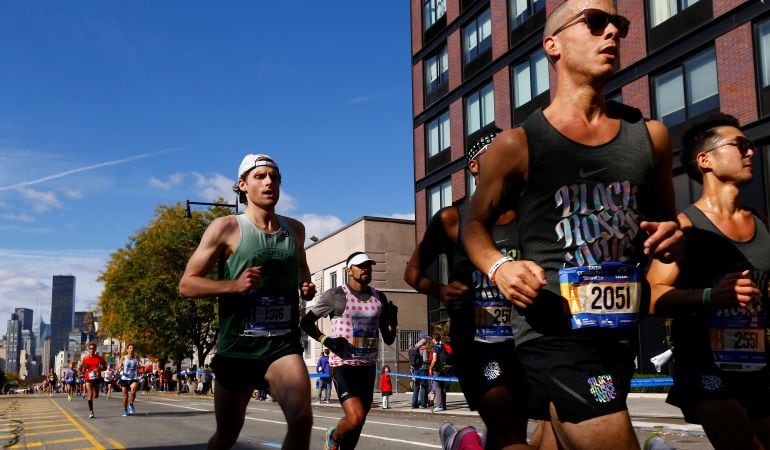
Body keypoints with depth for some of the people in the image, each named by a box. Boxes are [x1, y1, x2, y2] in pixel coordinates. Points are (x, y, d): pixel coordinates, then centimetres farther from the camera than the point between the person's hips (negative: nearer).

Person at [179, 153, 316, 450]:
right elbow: (187, 284, -6)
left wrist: (306, 286, 6)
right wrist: (234, 285, -22)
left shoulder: (295, 230, 8)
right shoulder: (227, 227, -5)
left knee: (301, 419, -22)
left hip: (282, 344, 2)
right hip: (238, 345, -2)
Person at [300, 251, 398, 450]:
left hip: (368, 367, 6)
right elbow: (306, 321, 1)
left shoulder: (379, 298, 9)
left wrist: (392, 321, -8)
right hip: (343, 365, -5)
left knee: (358, 421, 9)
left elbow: (388, 339, 12)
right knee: (356, 417, -20)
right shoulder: (336, 296, -6)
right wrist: (326, 340, -13)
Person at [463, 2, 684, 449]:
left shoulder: (649, 135, 7)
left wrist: (672, 238, -2)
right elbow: (476, 223, 6)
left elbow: (667, 219, 20)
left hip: (622, 331, 6)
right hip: (554, 330, -6)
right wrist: (499, 267, -13)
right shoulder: (518, 144, -5)